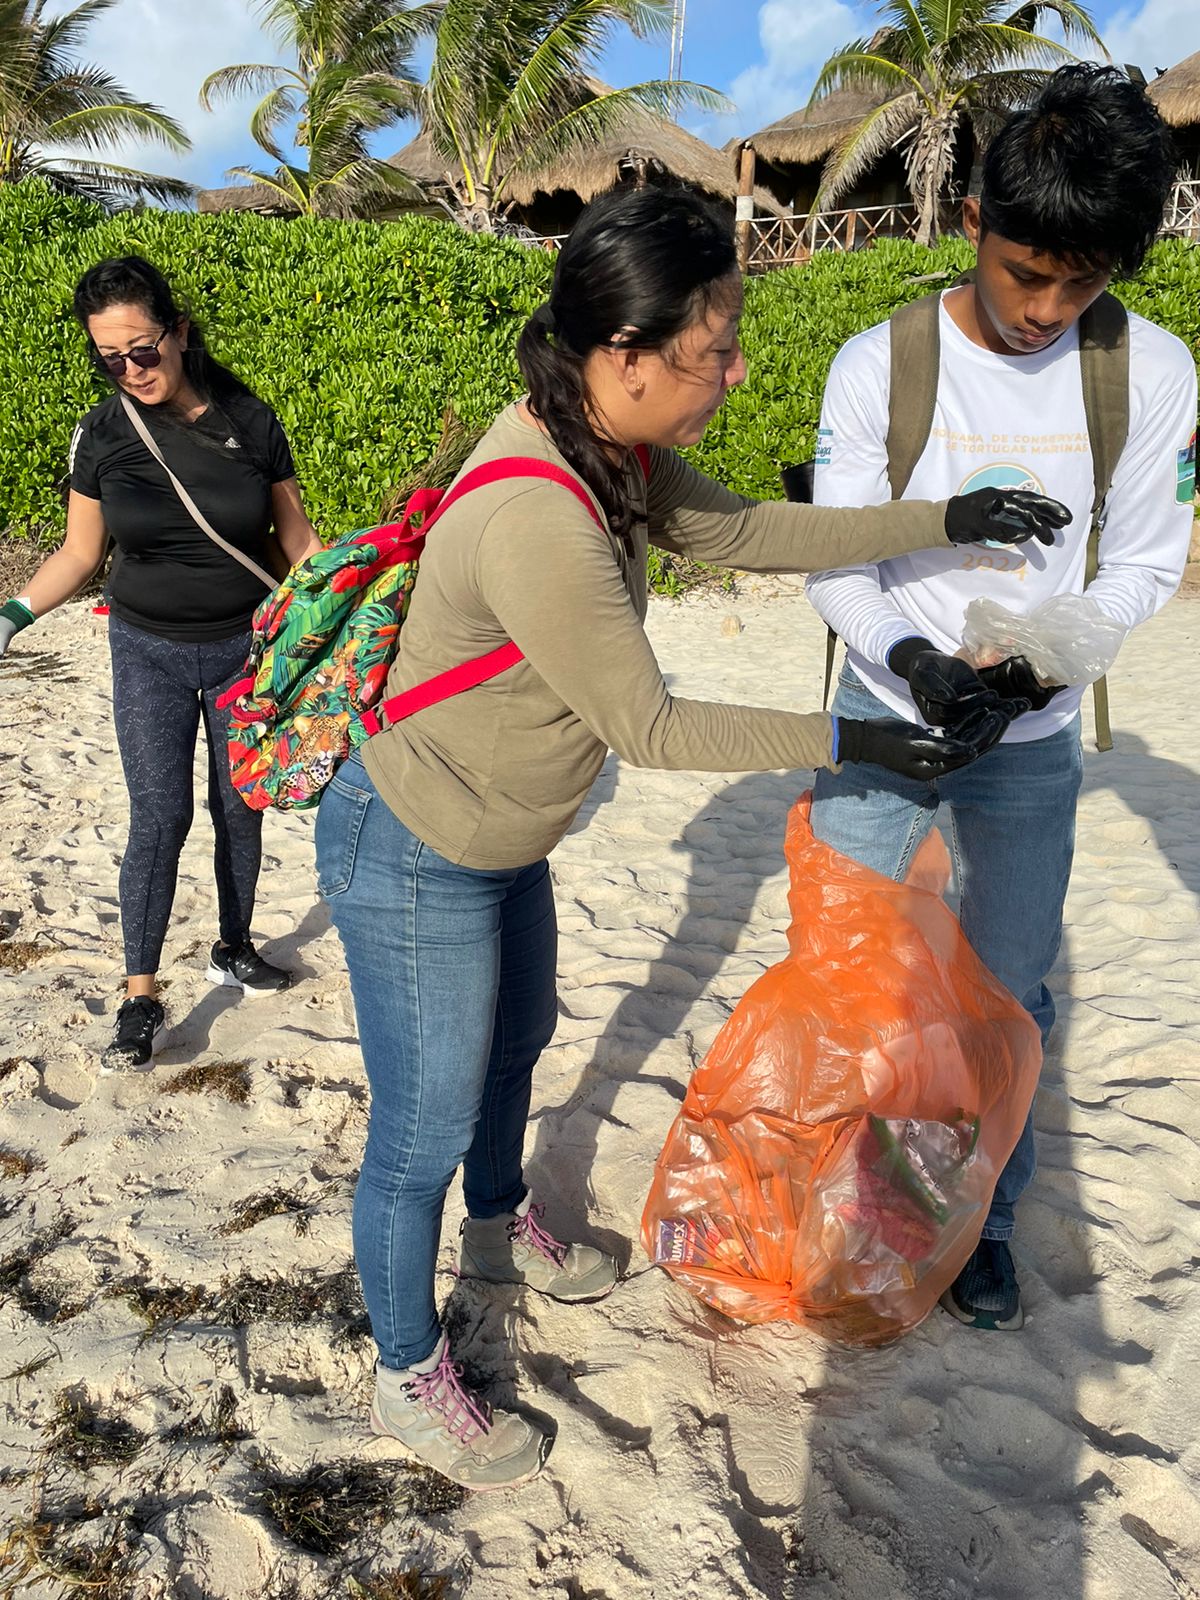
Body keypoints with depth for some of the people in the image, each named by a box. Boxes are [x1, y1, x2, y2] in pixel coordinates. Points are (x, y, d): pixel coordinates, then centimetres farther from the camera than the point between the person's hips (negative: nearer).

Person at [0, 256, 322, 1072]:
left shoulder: (252, 422, -7)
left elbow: (297, 535, 2)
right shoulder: (103, 434, -5)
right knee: (160, 816, -5)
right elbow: (80, 552, 2)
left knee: (240, 808, 10)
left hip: (247, 647, 1)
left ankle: (233, 950, 31)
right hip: (150, 654, 0)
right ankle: (141, 997, 5)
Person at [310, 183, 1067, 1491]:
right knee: (427, 1123, 9)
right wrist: (845, 741, -20)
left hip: (501, 839, 10)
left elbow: (741, 532, 7)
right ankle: (410, 1382, 35)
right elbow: (646, 728, -26)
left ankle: (499, 1227, 60)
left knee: (515, 1042, 29)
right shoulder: (537, 522, -35)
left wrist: (941, 523, 3)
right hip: (415, 862, -10)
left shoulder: (606, 450, -6)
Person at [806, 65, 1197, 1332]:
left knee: (1006, 990, 10)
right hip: (887, 716, 0)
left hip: (1034, 739, 1)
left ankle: (980, 1215, 33)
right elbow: (836, 562, -9)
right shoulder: (879, 363, -11)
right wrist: (908, 656, -29)